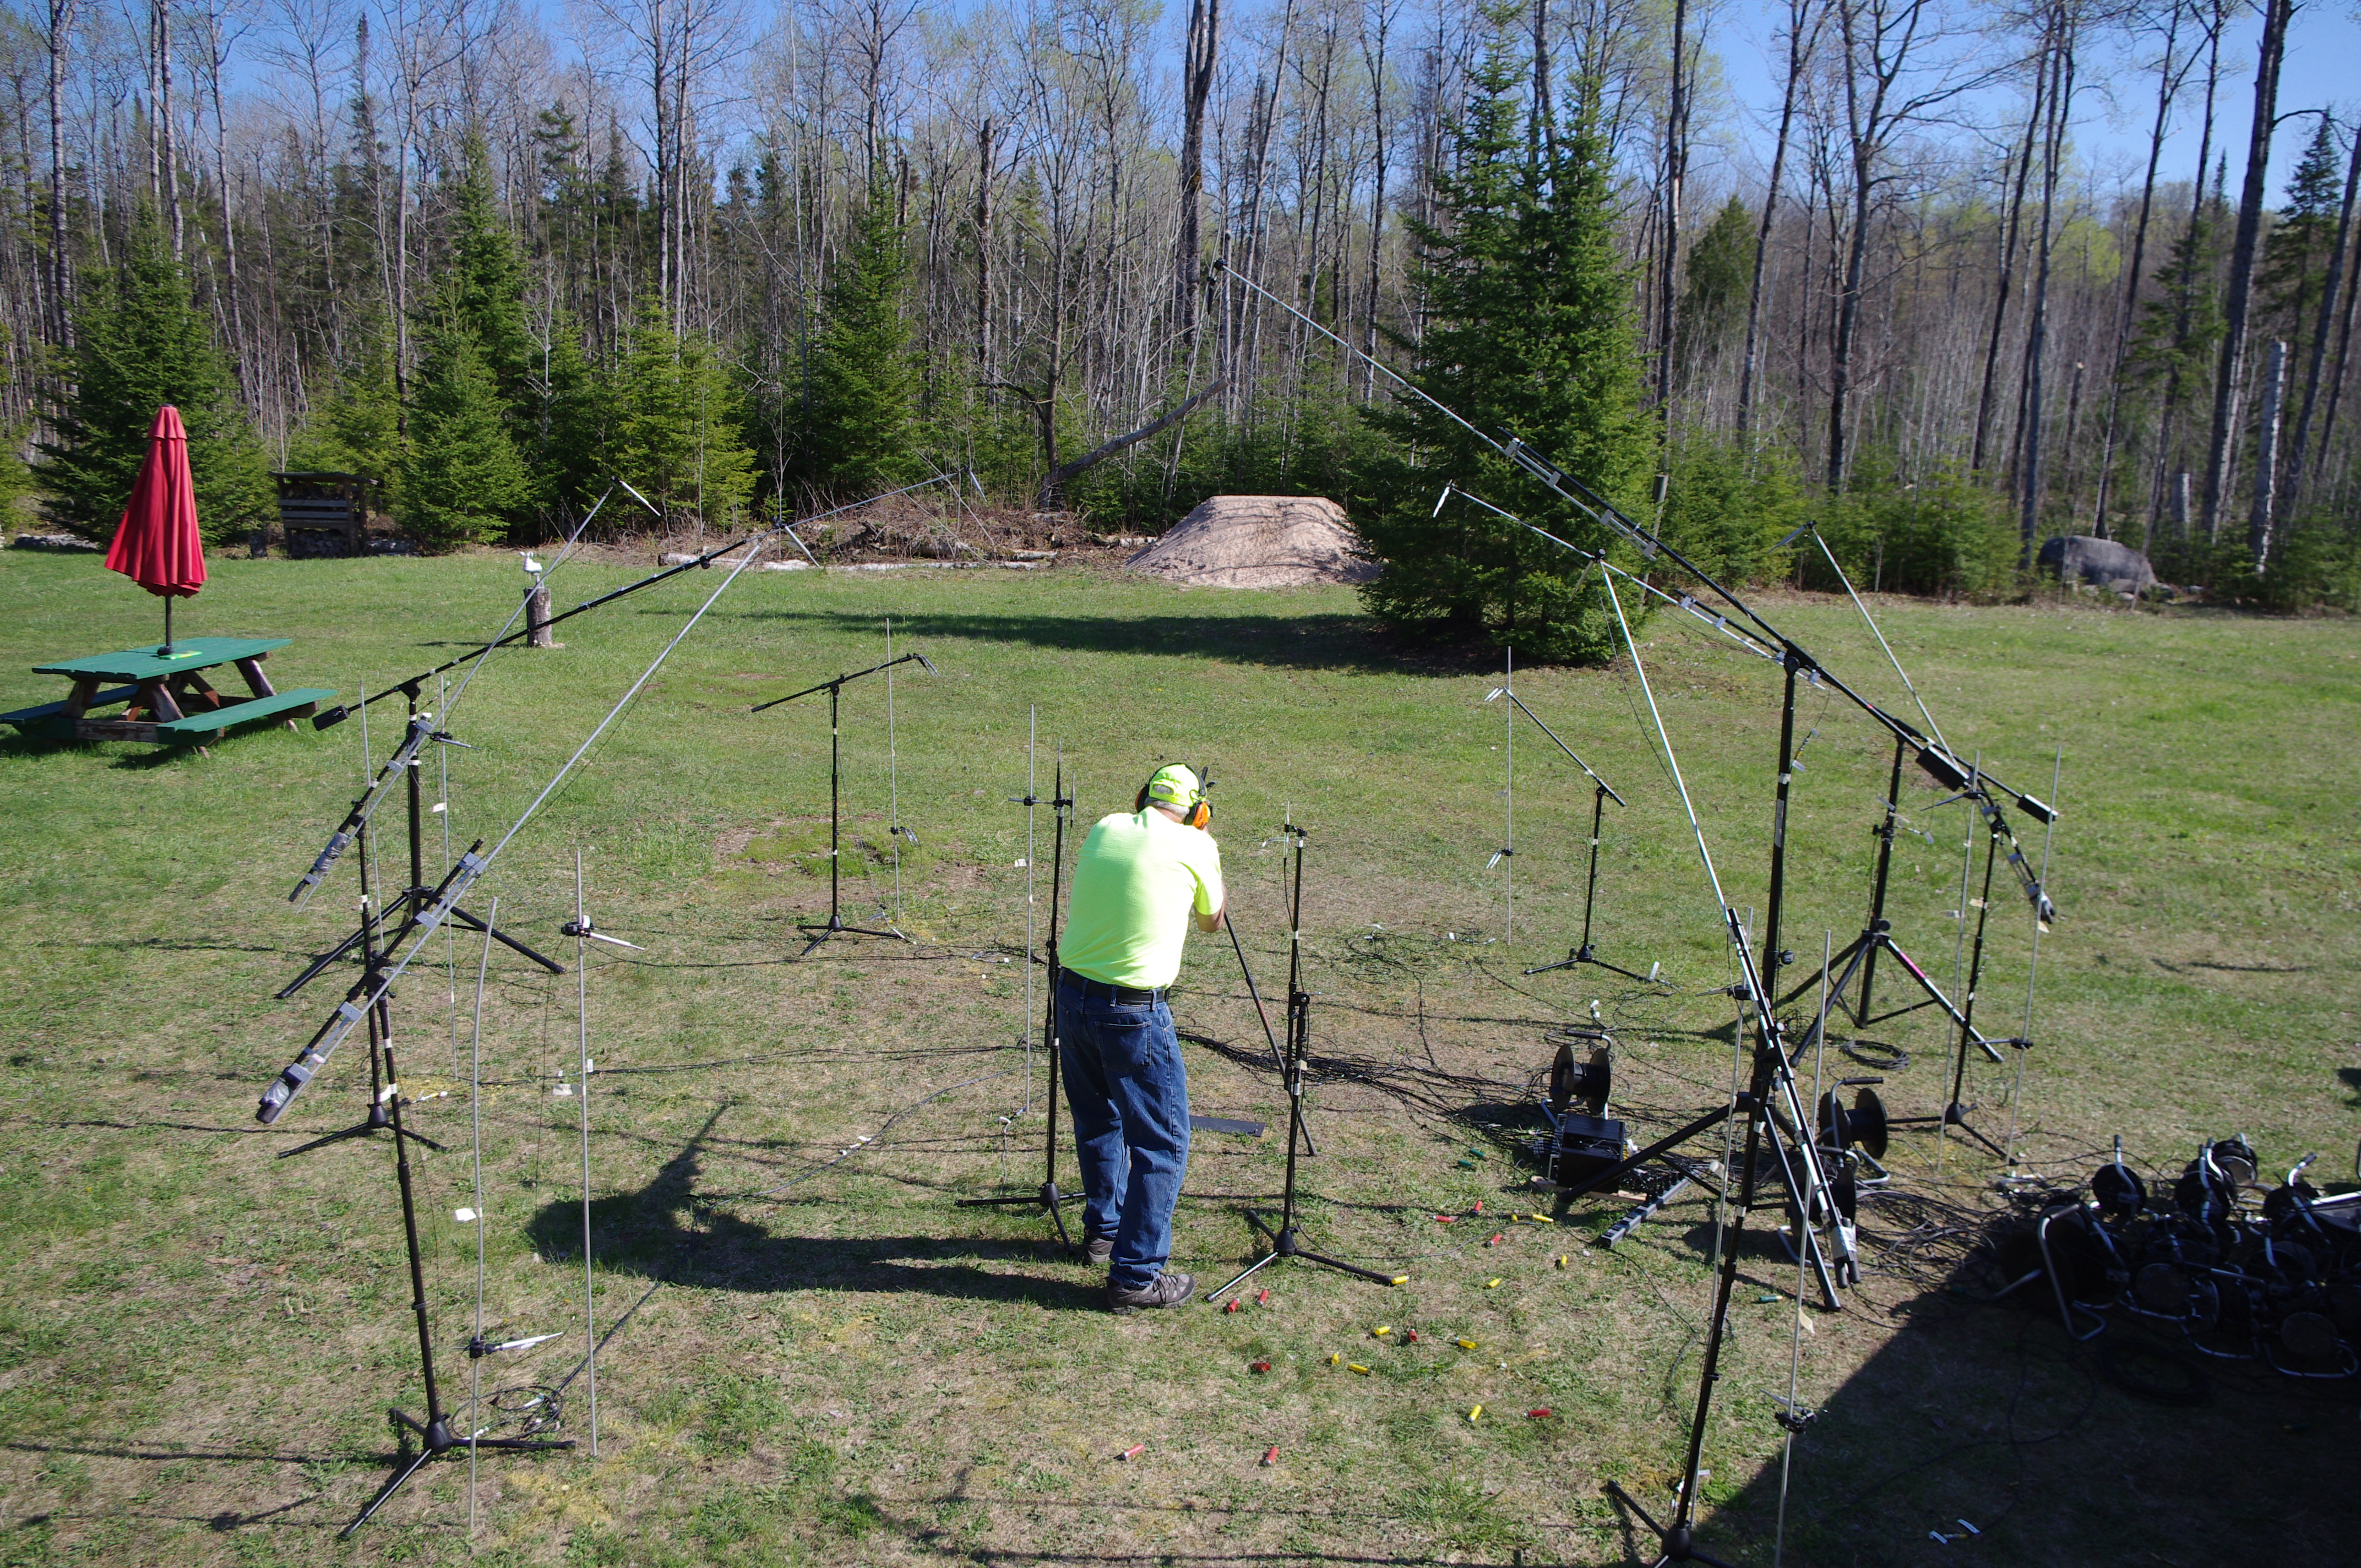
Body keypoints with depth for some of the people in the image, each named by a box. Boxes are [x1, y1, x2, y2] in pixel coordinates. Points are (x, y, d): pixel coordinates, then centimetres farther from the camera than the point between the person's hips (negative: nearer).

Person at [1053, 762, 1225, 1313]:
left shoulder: (1104, 829, 6)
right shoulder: (1195, 845, -6)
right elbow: (1212, 922, 11)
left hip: (1072, 995, 6)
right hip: (1132, 1012, -6)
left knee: (1098, 1122, 25)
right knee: (1162, 1143, 5)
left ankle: (1104, 1229, 42)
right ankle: (1136, 1276, 8)